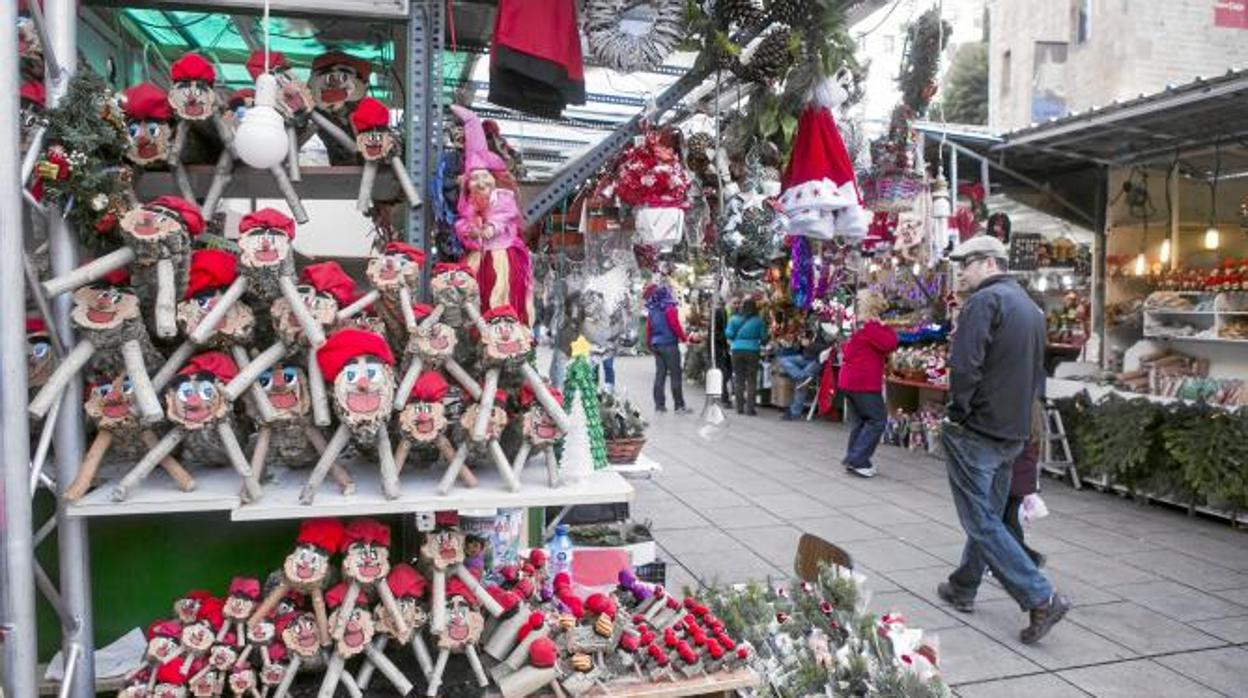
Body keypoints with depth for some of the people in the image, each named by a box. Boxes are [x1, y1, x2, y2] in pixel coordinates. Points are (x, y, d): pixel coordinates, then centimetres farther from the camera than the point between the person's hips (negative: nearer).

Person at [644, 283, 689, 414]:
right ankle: (679, 405, -2)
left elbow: (648, 329, 12)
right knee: (676, 376, -3)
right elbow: (676, 326, -15)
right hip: (669, 344, -7)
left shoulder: (651, 311, 9)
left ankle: (659, 404, 10)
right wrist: (684, 339, -1)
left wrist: (649, 343, 23)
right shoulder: (669, 309, -11)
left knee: (660, 375, 10)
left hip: (656, 345, 7)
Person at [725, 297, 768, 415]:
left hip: (737, 350, 2)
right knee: (751, 380, 4)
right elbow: (763, 337, 1)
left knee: (739, 379, 9)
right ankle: (750, 408, 0)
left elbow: (728, 334, 0)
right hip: (752, 351, -2)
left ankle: (740, 407, 9)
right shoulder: (758, 320, -3)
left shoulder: (734, 319, 1)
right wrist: (762, 343, 22)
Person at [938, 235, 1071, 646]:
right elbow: (1037, 374, 19)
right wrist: (1018, 415, 18)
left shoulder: (985, 301, -13)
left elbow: (964, 365, -24)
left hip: (976, 431, -9)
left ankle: (1041, 599, -6)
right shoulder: (1031, 308, 16)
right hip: (1014, 432, 9)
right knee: (989, 514, 17)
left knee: (982, 521, -3)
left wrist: (959, 410, -12)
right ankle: (963, 588, 30)